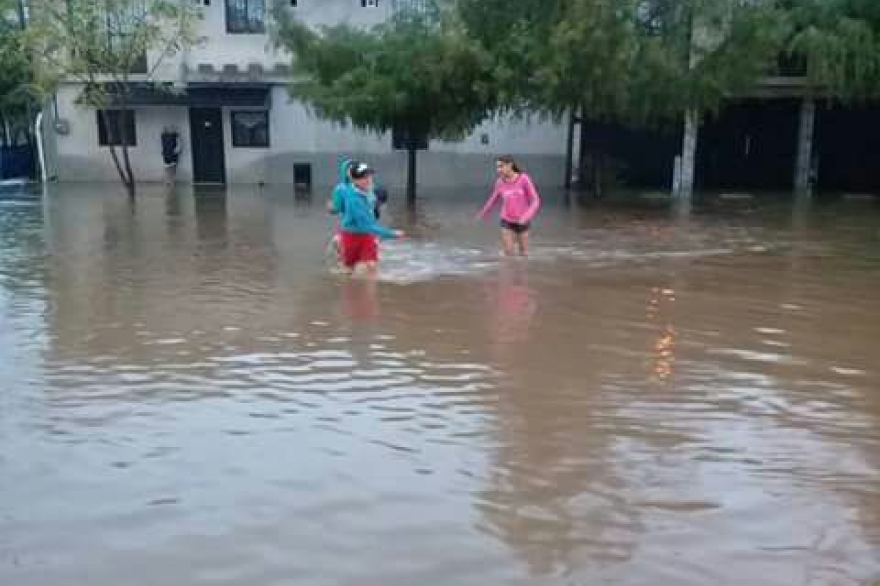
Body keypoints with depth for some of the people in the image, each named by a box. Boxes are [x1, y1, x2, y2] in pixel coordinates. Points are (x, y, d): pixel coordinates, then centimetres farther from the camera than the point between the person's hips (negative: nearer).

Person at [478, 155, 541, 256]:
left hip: (522, 222, -2)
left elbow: (535, 200, -13)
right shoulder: (500, 182, -5)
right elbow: (493, 199, 13)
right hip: (507, 221, 2)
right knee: (508, 251, -2)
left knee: (523, 252, 10)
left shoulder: (524, 179, -14)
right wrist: (483, 213, 26)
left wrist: (526, 216, -27)